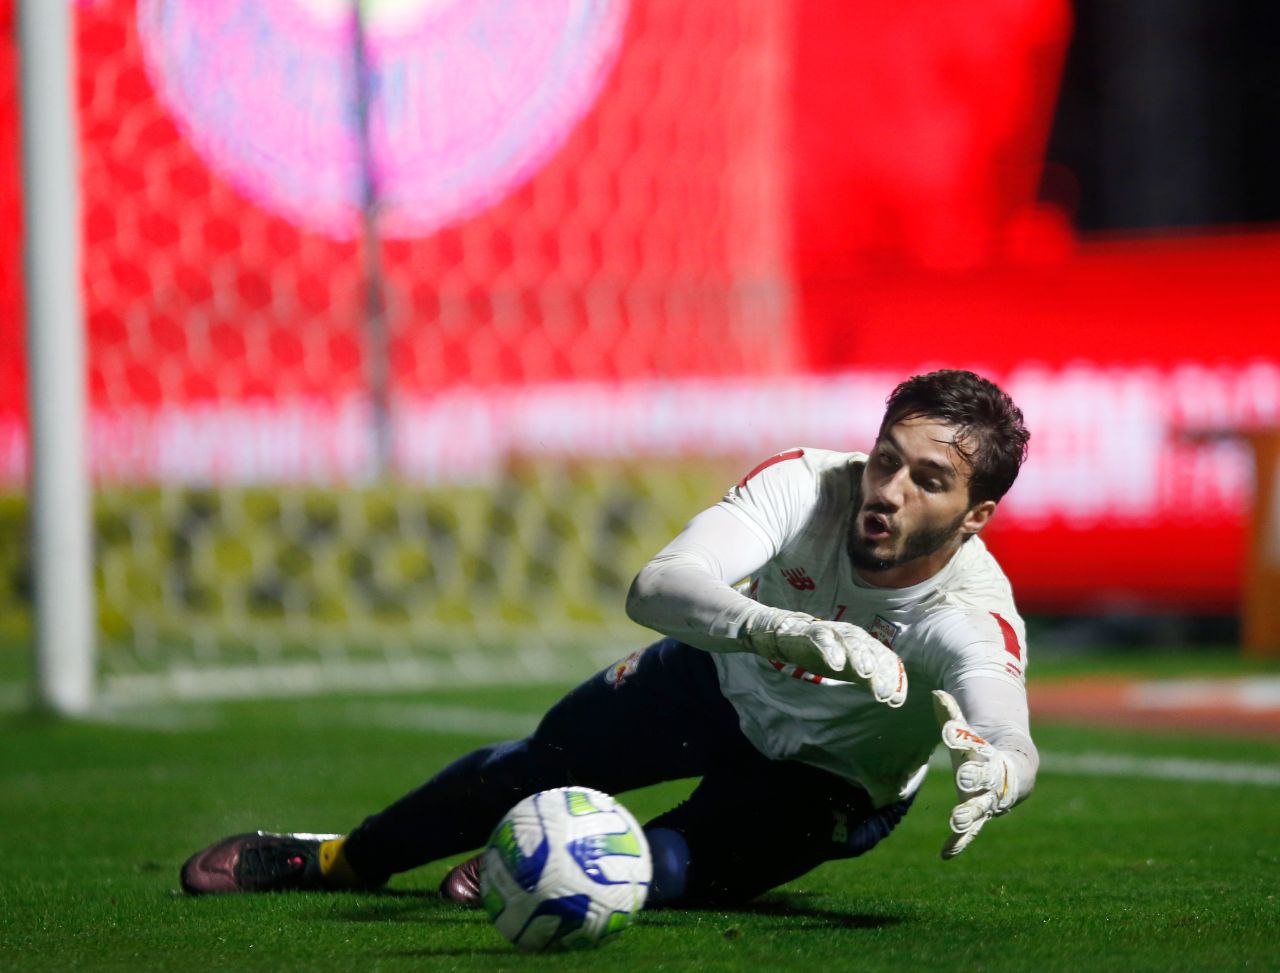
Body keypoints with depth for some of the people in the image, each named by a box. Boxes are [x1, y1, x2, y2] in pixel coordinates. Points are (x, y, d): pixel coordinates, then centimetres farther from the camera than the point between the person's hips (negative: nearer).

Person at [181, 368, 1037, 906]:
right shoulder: (807, 487, -34)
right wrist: (787, 627, -67)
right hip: (723, 678, 3)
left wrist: (993, 769, -83)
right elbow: (656, 587, -49)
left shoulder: (973, 617, -39)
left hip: (825, 780, -3)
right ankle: (346, 858, 33)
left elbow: (1014, 739, -58)